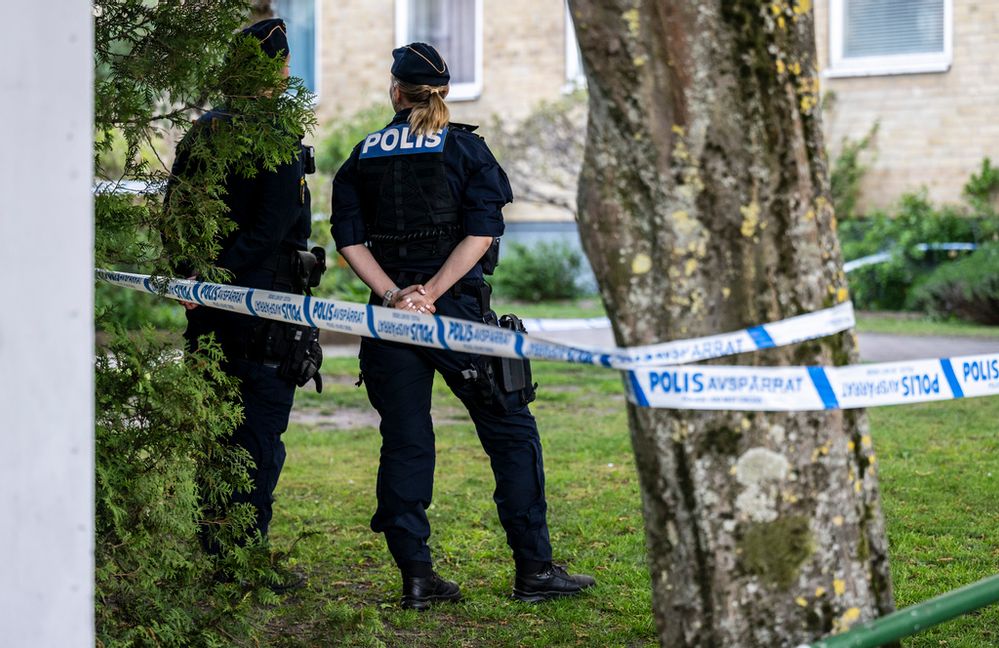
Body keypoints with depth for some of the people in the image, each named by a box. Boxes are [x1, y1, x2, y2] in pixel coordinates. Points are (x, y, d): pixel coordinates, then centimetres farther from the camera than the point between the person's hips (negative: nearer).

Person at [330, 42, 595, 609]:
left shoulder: (364, 157, 8)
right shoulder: (465, 148, 1)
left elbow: (349, 239, 0)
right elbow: (482, 231, -11)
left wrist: (393, 294, -7)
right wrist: (429, 295, -12)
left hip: (392, 315, 3)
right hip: (456, 312, -3)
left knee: (404, 442, 8)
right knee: (511, 432, 6)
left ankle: (416, 576, 6)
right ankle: (534, 568, 4)